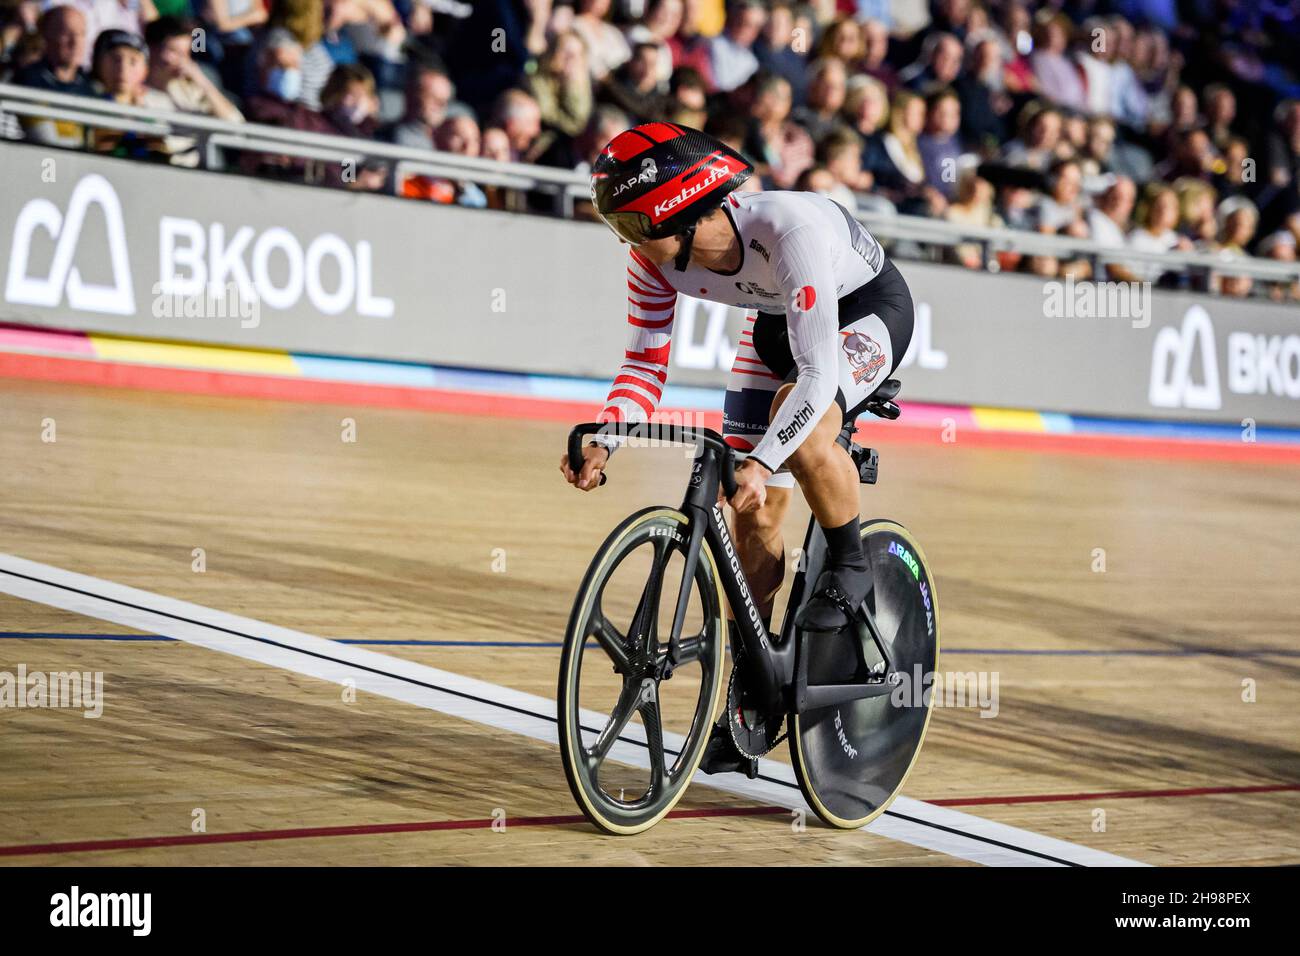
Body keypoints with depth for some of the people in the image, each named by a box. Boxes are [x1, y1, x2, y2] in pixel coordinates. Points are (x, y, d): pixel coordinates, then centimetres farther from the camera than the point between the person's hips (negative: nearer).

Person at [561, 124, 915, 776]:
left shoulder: (790, 228, -41)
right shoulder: (658, 258, -23)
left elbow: (818, 375, -43)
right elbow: (646, 363, -13)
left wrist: (759, 462, -53)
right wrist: (602, 442, -29)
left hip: (870, 308, -6)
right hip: (778, 324, 6)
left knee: (798, 431, -36)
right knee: (754, 512, 0)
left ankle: (849, 563, -8)